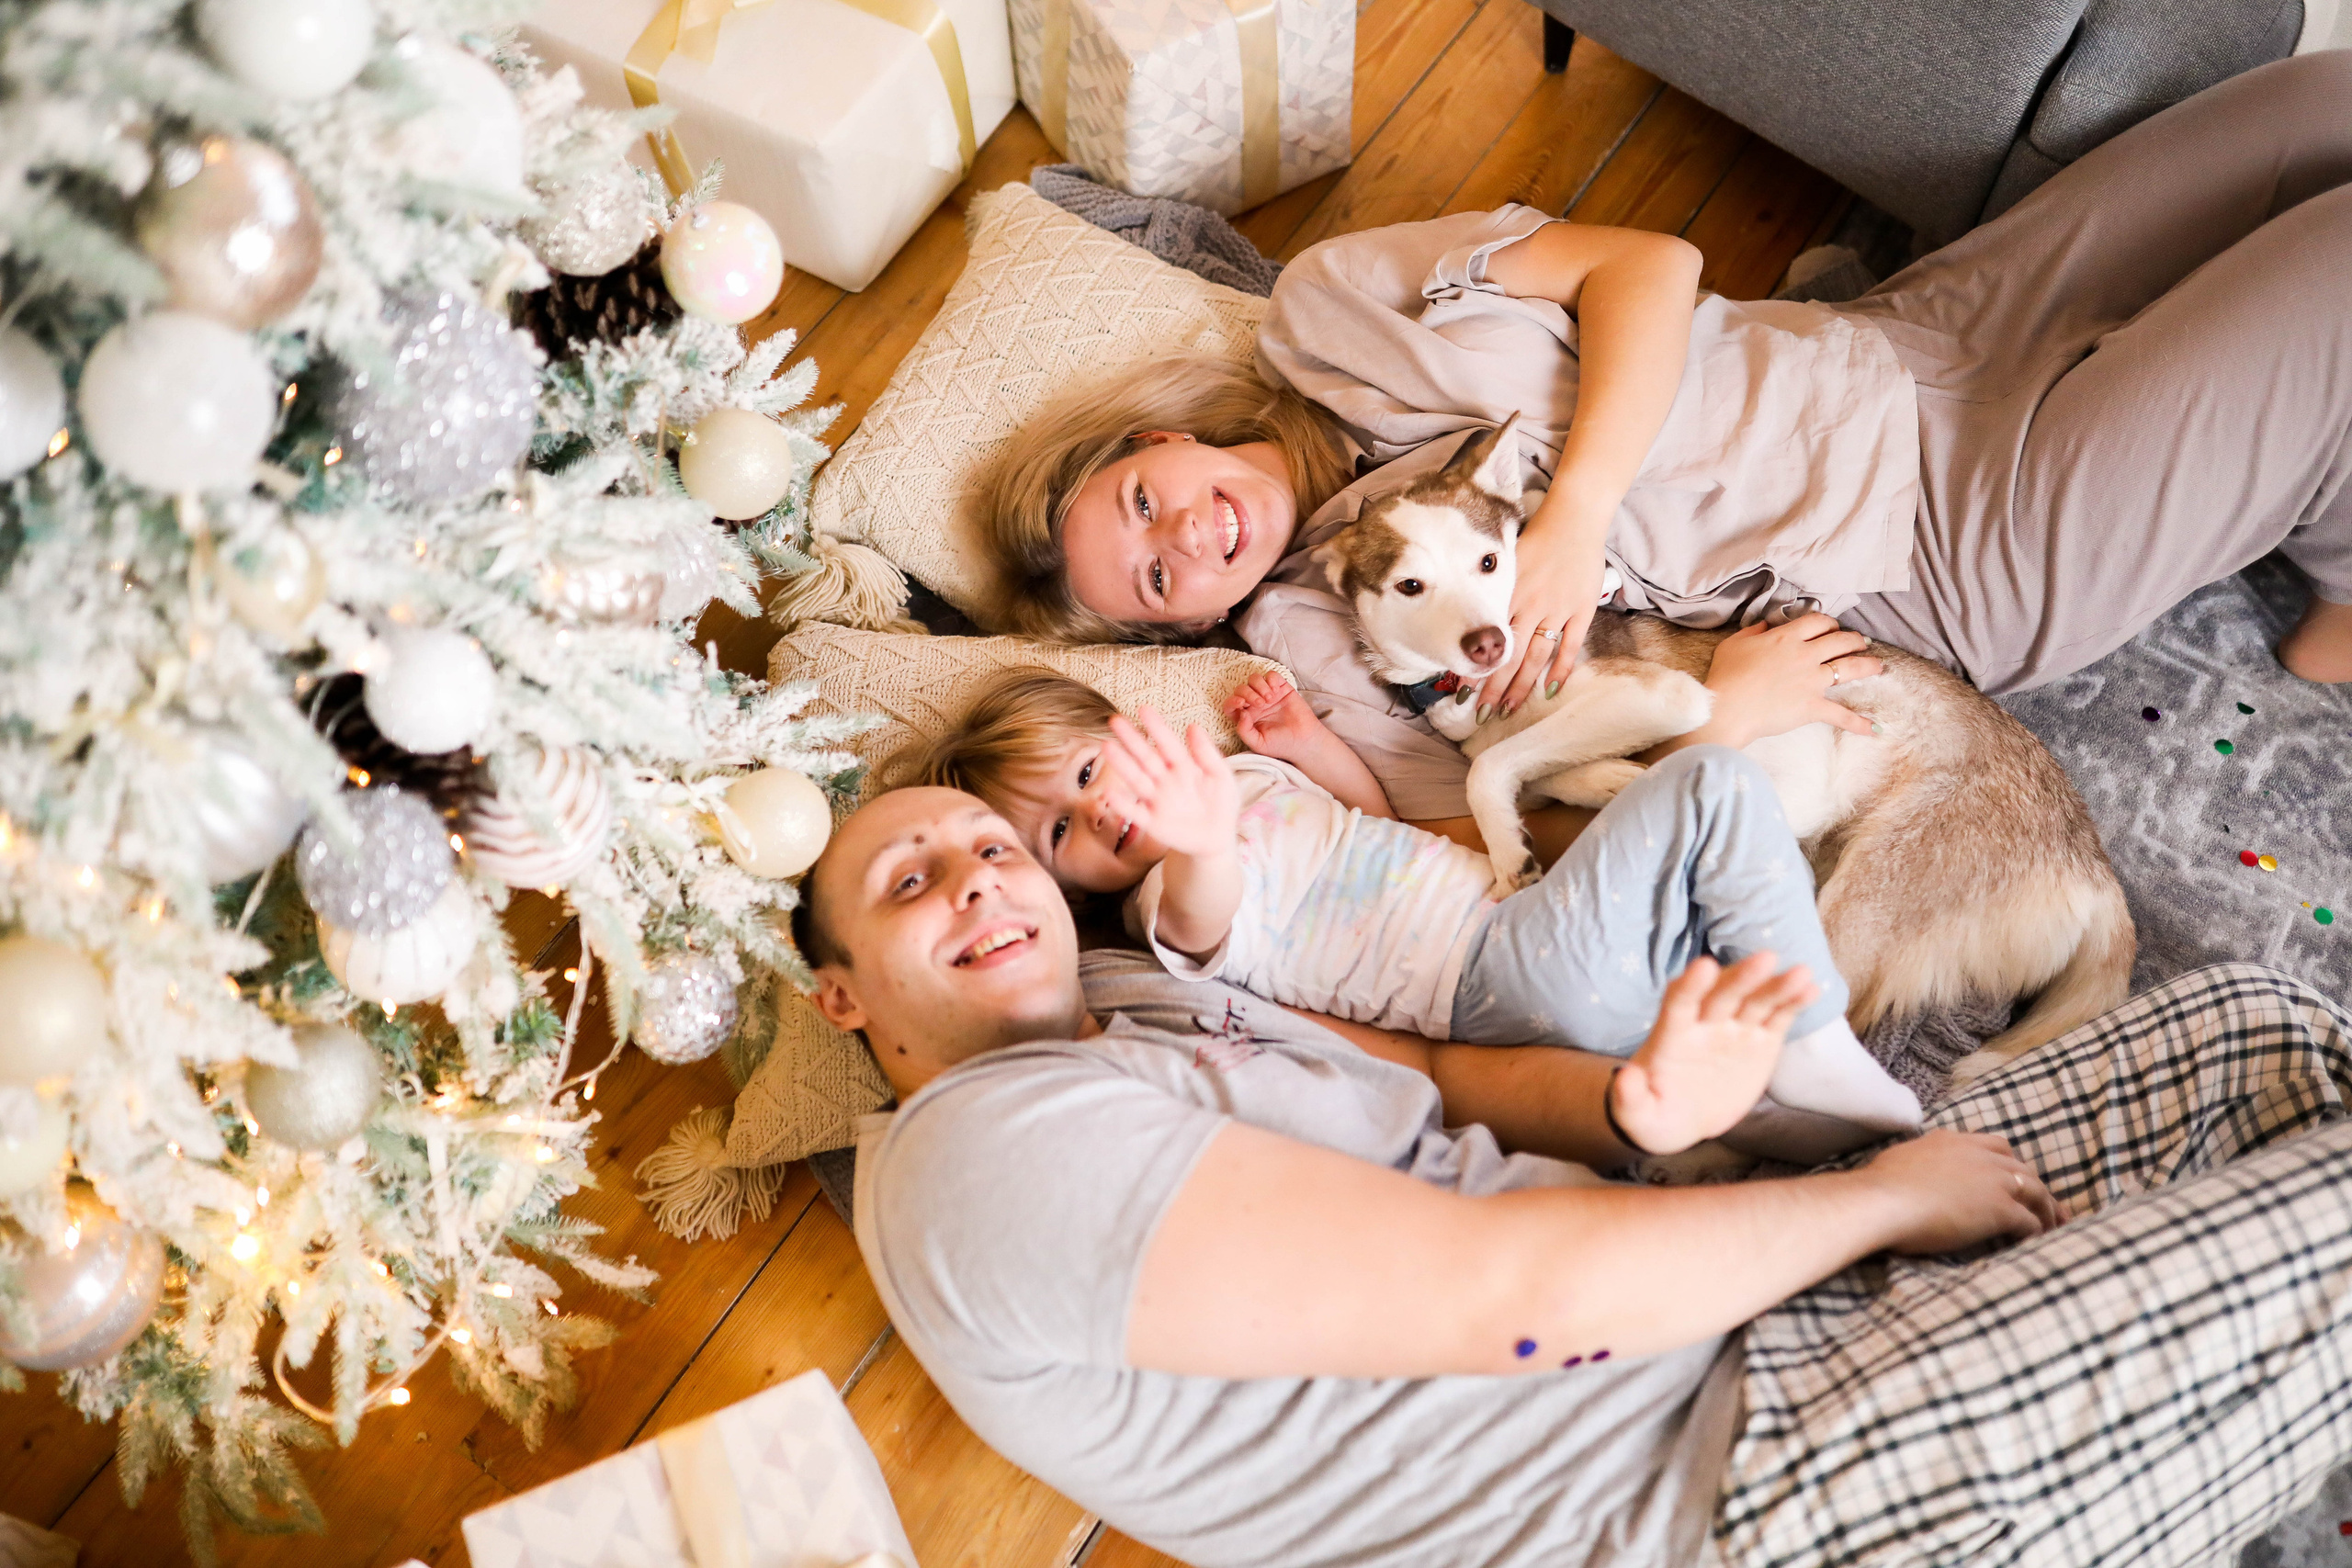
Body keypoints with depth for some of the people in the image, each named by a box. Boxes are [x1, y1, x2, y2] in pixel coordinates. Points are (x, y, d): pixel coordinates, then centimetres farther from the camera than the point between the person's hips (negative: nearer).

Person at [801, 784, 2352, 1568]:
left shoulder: (1116, 994, 14)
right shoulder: (989, 1146, -18)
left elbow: (1446, 1102, 10)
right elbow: (1513, 1296, -23)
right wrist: (1886, 1193, -12)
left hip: (1752, 1315, 9)